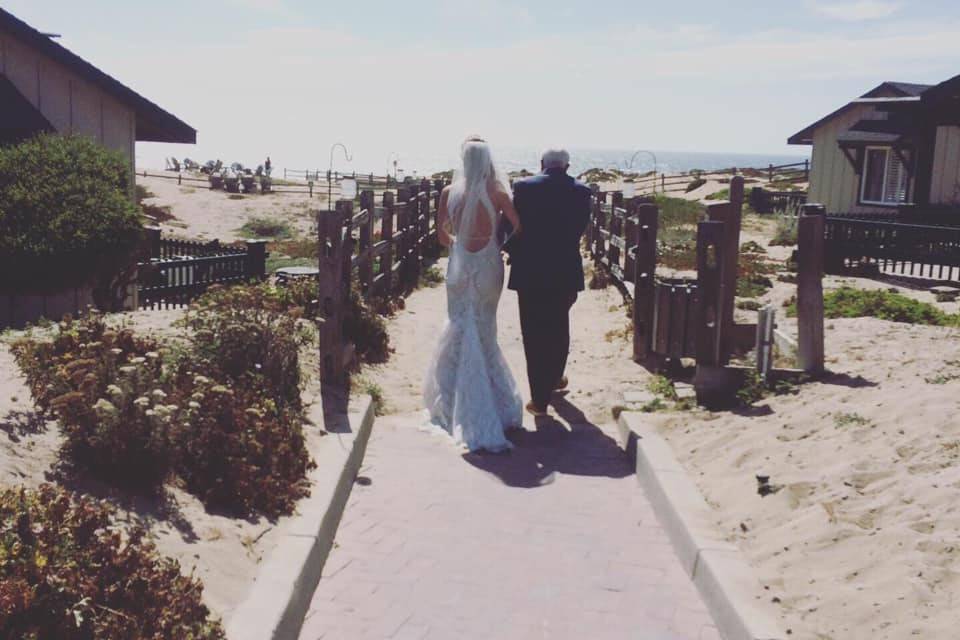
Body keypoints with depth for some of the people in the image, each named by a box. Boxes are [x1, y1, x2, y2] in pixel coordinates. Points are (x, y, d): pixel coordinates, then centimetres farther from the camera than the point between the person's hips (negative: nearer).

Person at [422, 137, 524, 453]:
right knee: (483, 332, 12)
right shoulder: (497, 193, -10)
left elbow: (441, 233, 2)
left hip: (460, 265, 1)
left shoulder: (449, 192, -4)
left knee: (460, 331, 10)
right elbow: (519, 226, -5)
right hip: (488, 264, -1)